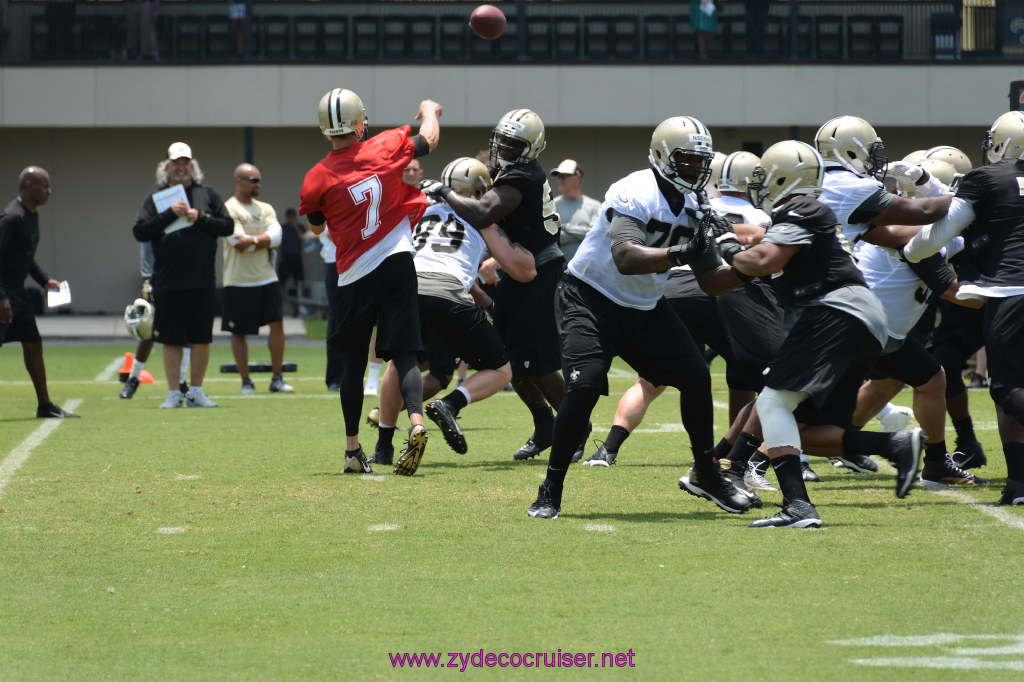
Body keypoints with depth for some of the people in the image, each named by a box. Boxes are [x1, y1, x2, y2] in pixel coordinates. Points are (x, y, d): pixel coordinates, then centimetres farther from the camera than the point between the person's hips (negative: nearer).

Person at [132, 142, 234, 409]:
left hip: (202, 281, 1)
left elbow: (228, 226, 5)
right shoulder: (155, 199, 8)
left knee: (201, 338, 2)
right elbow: (140, 231, -4)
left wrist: (199, 218, -8)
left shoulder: (207, 195, 10)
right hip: (168, 282, -1)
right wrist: (170, 214, -12)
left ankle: (196, 392, 12)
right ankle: (174, 394, 8)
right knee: (172, 340, 2)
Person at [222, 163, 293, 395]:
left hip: (267, 277, 5)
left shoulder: (265, 209, 12)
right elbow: (238, 241, -17)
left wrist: (253, 240, -17)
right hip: (239, 281, -5)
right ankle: (246, 381, 12)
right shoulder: (228, 209, -6)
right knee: (239, 332, 1)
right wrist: (265, 240, -7)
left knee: (277, 324, -3)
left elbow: (276, 236, -4)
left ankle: (277, 379, 6)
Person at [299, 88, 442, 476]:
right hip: (397, 262, 1)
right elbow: (429, 140, 17)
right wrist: (429, 110, 36)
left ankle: (353, 450, 18)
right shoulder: (386, 148, -3)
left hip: (355, 276, -1)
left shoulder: (317, 180, -6)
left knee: (353, 362, 13)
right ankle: (416, 423, -25)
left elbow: (316, 227, 12)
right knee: (403, 355, 0)